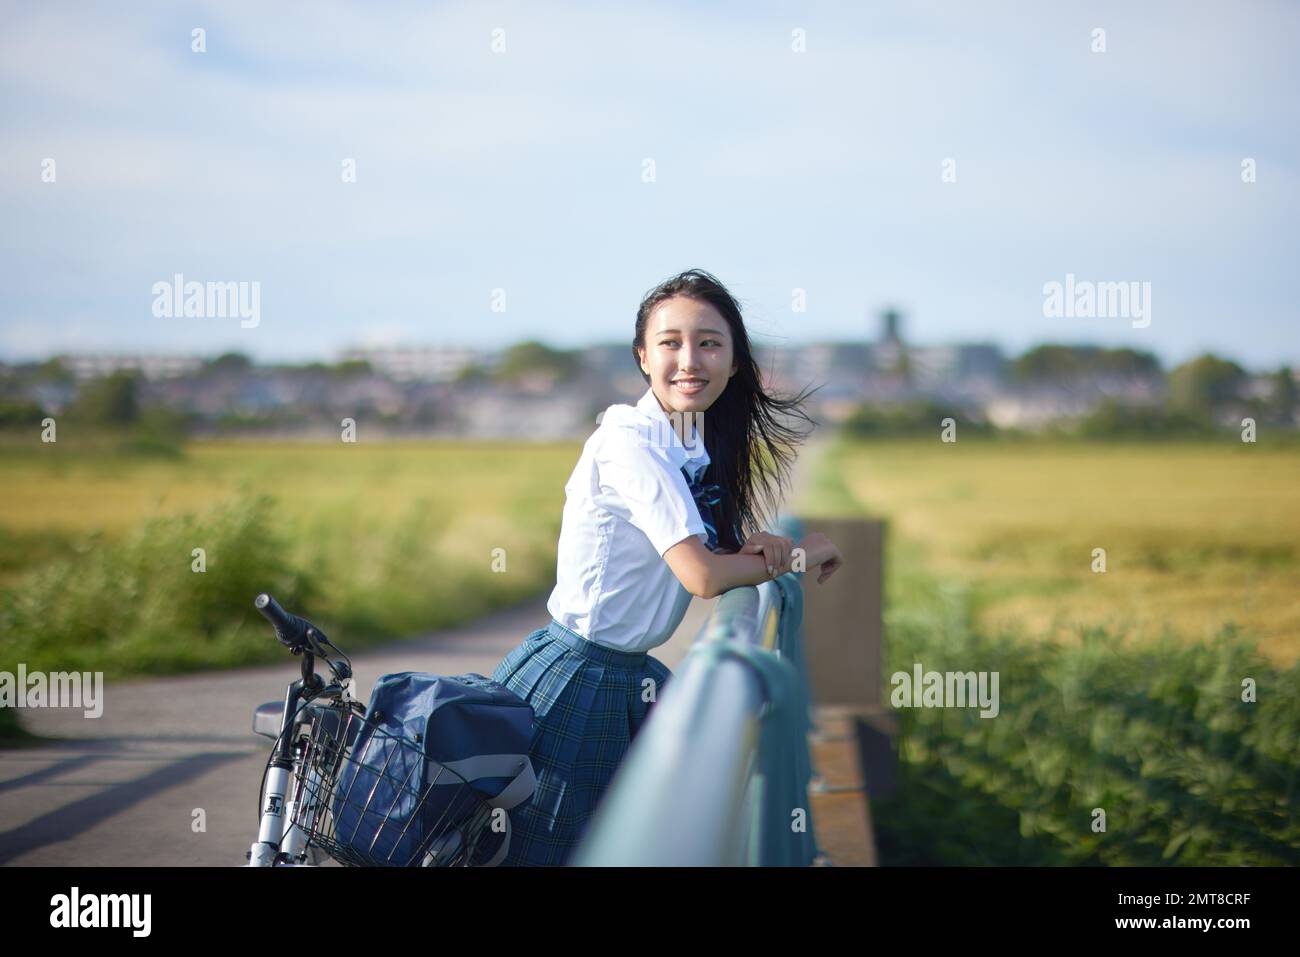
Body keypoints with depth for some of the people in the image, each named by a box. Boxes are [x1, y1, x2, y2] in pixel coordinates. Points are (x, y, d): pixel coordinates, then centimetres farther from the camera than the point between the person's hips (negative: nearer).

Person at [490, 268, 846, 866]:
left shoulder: (700, 448, 6)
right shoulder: (629, 440, -20)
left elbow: (718, 552, 11)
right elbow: (702, 575, -23)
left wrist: (757, 548, -13)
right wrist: (801, 554, -9)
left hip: (633, 680, 9)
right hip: (576, 676, -9)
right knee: (545, 846, 2)